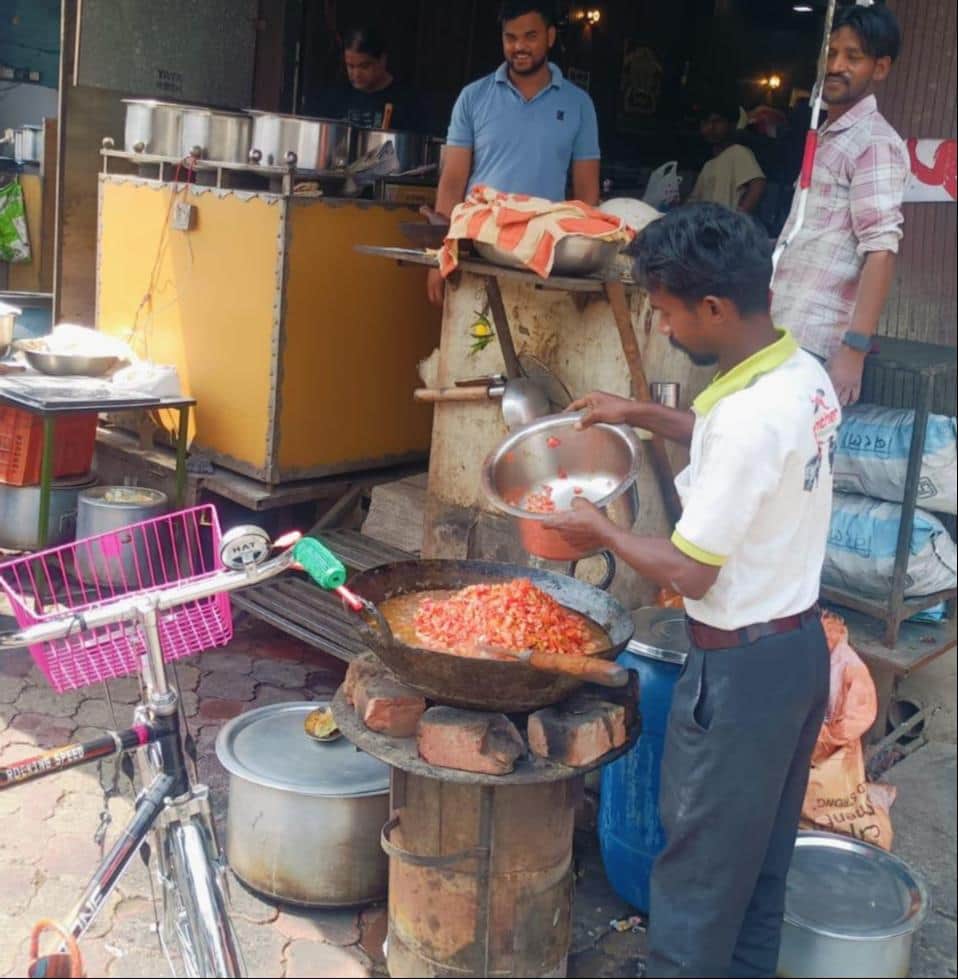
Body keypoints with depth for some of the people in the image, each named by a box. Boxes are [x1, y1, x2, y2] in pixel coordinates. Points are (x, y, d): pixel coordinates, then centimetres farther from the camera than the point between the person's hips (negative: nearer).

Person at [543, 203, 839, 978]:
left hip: (741, 665, -9)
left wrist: (602, 532, -6)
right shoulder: (806, 375, -1)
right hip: (801, 642, 9)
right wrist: (643, 415, 16)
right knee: (761, 854, 24)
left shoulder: (747, 417, -29)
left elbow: (688, 573, -22)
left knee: (700, 864, 10)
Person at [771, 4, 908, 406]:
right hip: (782, 331, 8)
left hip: (813, 343, -8)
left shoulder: (874, 142, -9)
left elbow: (881, 250, -18)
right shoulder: (826, 136, 18)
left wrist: (854, 350, -25)